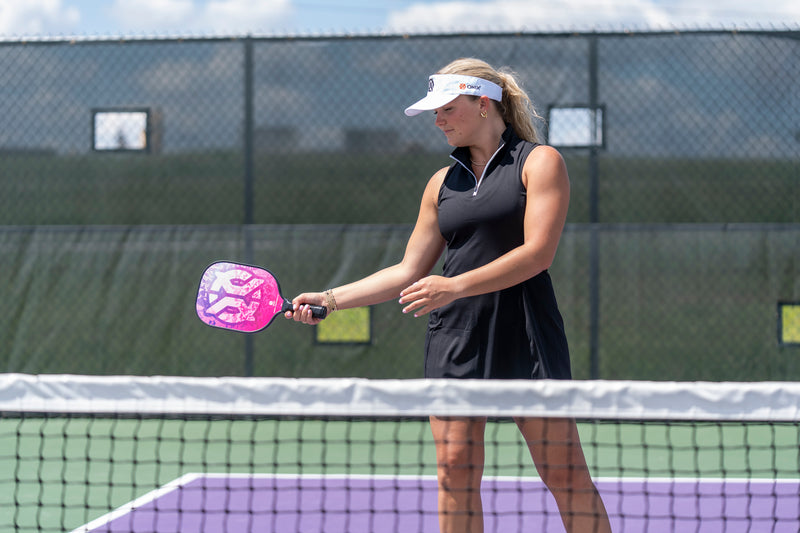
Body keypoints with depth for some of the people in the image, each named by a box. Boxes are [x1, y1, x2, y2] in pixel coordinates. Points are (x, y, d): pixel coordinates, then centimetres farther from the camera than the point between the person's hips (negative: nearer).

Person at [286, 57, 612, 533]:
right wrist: (329, 299, 12)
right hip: (454, 339, 5)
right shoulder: (444, 182, 15)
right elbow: (409, 272, 18)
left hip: (524, 341, -5)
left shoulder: (539, 162, -1)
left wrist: (455, 286, -18)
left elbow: (537, 253, -13)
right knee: (455, 473, -1)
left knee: (566, 475, -6)